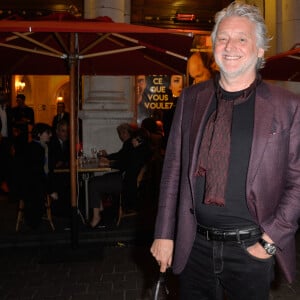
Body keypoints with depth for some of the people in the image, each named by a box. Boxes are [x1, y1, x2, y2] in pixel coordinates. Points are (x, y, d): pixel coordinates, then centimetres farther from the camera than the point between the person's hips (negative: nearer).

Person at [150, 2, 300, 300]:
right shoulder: (190, 99, 2)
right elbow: (173, 169, 3)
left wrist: (270, 240, -9)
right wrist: (164, 234, 2)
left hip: (251, 250, -1)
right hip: (194, 245, 2)